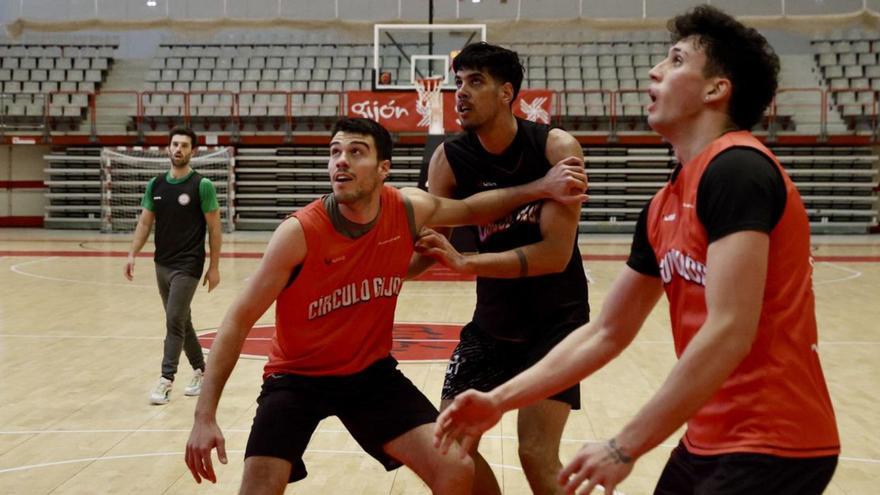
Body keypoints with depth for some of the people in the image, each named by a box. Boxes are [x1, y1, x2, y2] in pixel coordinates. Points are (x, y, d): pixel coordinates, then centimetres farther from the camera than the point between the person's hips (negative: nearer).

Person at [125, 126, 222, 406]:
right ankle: (201, 370, 29)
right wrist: (132, 254, -3)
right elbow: (145, 223, 9)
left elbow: (214, 228, -7)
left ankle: (166, 380, -6)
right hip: (162, 264, 6)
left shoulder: (202, 186, -9)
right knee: (181, 322, 15)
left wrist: (214, 266, -9)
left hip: (188, 265, -6)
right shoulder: (155, 185, 7)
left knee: (174, 321, -11)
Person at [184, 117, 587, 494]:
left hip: (372, 371, 4)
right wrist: (205, 416, -26)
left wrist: (541, 188, -1)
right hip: (297, 377, -3)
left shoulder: (409, 210, -12)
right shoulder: (299, 233, -24)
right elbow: (239, 321, -20)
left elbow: (469, 209, 11)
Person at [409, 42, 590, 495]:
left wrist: (466, 263, -34)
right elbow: (425, 245, -6)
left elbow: (556, 253, -25)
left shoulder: (556, 149, -19)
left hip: (556, 319, -4)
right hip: (491, 320, 4)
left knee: (537, 455, -11)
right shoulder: (449, 159, -9)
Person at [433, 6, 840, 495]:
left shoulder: (736, 169, -17)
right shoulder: (664, 207, 10)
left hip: (771, 447, -8)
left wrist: (625, 448, -20)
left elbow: (729, 332, -24)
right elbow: (607, 332, 15)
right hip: (710, 440, 8)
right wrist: (500, 400, 11)